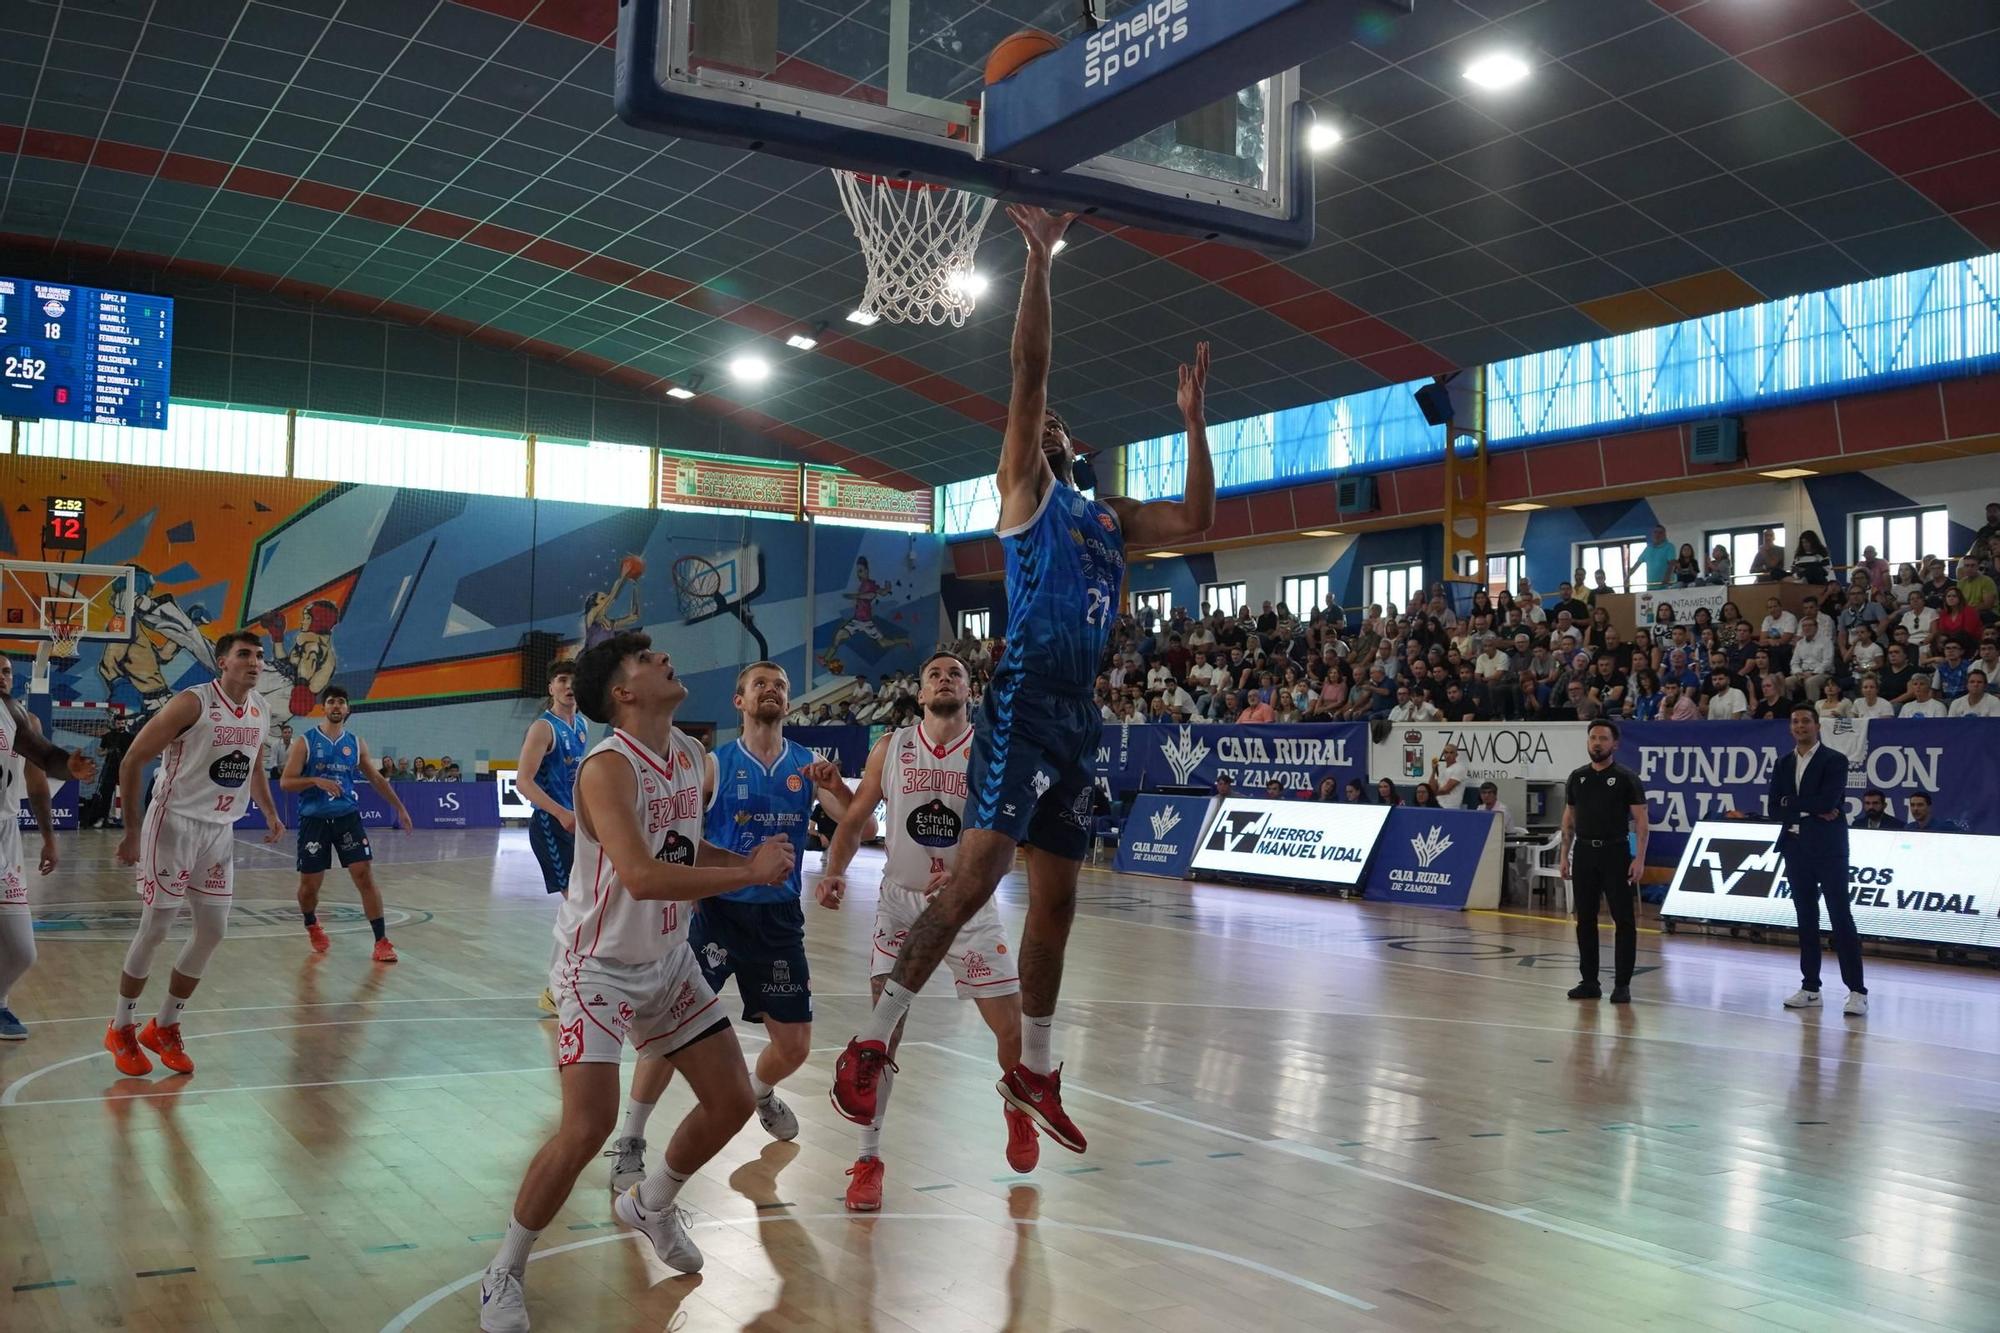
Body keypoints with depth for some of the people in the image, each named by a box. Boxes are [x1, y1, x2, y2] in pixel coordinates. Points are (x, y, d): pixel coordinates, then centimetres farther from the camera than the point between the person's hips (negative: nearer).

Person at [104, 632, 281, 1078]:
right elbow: (133, 759, -13)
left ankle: (164, 1028, 21)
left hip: (220, 830, 7)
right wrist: (133, 830, -14)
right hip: (175, 823, -7)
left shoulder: (261, 712, 5)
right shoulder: (193, 703, -17)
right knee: (156, 929, -2)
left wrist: (270, 814, 15)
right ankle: (121, 1030, 15)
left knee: (213, 930, 6)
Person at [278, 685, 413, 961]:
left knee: (365, 876, -9)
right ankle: (312, 927, 37)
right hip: (314, 819, -2)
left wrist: (399, 808, 16)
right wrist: (316, 781, -22)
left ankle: (381, 941, -8)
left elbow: (376, 778, 18)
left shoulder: (356, 744, 8)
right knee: (309, 884, 5)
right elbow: (285, 782, -6)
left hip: (347, 817, 2)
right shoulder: (305, 742, -2)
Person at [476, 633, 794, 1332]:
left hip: (669, 959, 8)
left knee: (732, 1101, 9)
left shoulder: (690, 754, 1)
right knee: (588, 1126, -17)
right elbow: (642, 876, -36)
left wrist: (749, 858, -4)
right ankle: (504, 1271, 6)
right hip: (599, 966, -8)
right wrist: (750, 872, -30)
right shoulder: (608, 767, -24)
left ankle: (650, 1205, 36)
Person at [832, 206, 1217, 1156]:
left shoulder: (1109, 517, 24)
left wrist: (1194, 421, 22)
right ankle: (871, 1044, -10)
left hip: (1079, 712, 7)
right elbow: (1028, 376, -4)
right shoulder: (1023, 489, 5)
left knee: (1056, 897, 11)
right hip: (1024, 699, -7)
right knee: (978, 872, -17)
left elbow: (1196, 519, 23)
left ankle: (1034, 1070, 23)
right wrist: (1040, 260, -7)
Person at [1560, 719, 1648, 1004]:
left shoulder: (1626, 778, -3)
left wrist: (1640, 859, -14)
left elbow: (1640, 820, -5)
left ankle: (1622, 984, 1)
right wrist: (1564, 855, 8)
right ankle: (1589, 982, 14)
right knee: (1585, 920, 7)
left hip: (1615, 853, -4)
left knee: (1624, 920, -4)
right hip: (1584, 853, 4)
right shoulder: (1577, 778, 9)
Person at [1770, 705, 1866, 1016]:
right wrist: (1813, 811, -9)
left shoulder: (1834, 760, -4)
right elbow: (1774, 808, 4)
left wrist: (1793, 804, -5)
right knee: (1806, 920, 9)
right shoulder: (1783, 765, 12)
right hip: (1796, 848, 6)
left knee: (1841, 918, -6)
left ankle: (1857, 991, -3)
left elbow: (1828, 800, -18)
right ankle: (1810, 988, 14)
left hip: (1828, 849, -5)